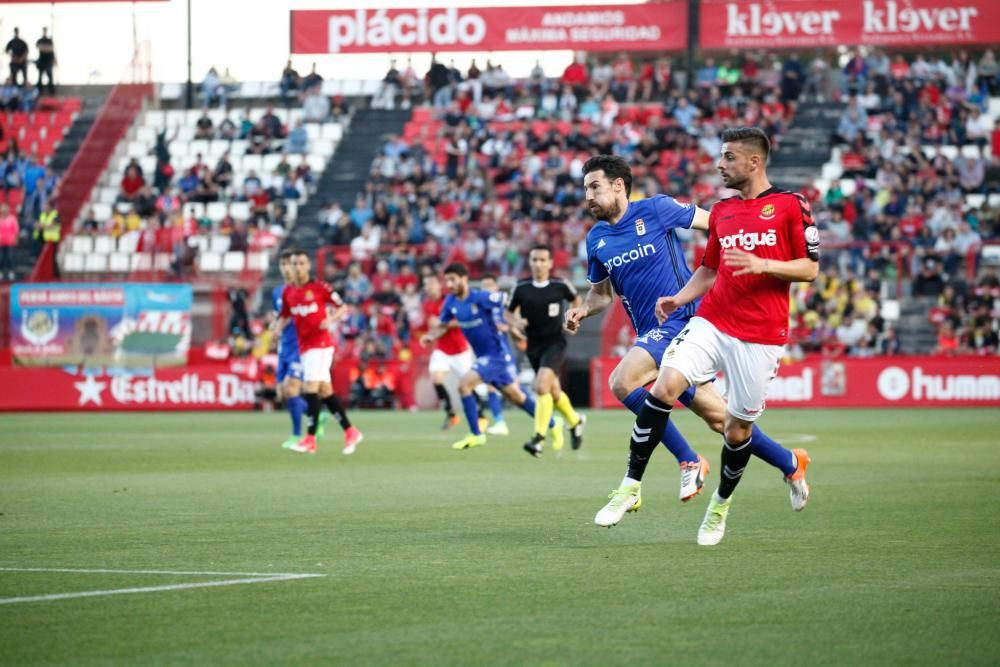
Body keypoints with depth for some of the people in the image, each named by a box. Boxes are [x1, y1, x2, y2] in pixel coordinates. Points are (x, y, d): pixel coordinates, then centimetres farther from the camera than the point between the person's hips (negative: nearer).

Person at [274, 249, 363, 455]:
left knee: (310, 388, -15)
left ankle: (310, 439, -14)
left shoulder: (319, 287, -6)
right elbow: (284, 316, 19)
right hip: (304, 346, 6)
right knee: (325, 391, 8)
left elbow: (342, 307, -2)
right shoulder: (288, 292, 9)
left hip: (321, 343, -6)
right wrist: (278, 328, -2)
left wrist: (330, 320, -20)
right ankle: (350, 432, 18)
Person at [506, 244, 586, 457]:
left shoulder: (560, 286, -7)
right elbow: (509, 312, 9)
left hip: (555, 342, -4)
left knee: (542, 386, -24)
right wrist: (515, 323, -12)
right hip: (534, 345, 4)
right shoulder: (521, 288, -4)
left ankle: (539, 438, -23)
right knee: (554, 392, 16)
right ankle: (575, 422, 44)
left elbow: (576, 300, 14)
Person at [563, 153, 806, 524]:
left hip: (681, 320, -6)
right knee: (718, 416, 7)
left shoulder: (655, 210, -6)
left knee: (623, 381, -25)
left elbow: (711, 222, 3)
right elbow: (601, 292, 24)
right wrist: (583, 311, 4)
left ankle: (688, 462, -16)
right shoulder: (597, 240, 11)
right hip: (651, 333, 6)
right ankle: (788, 463, 25)